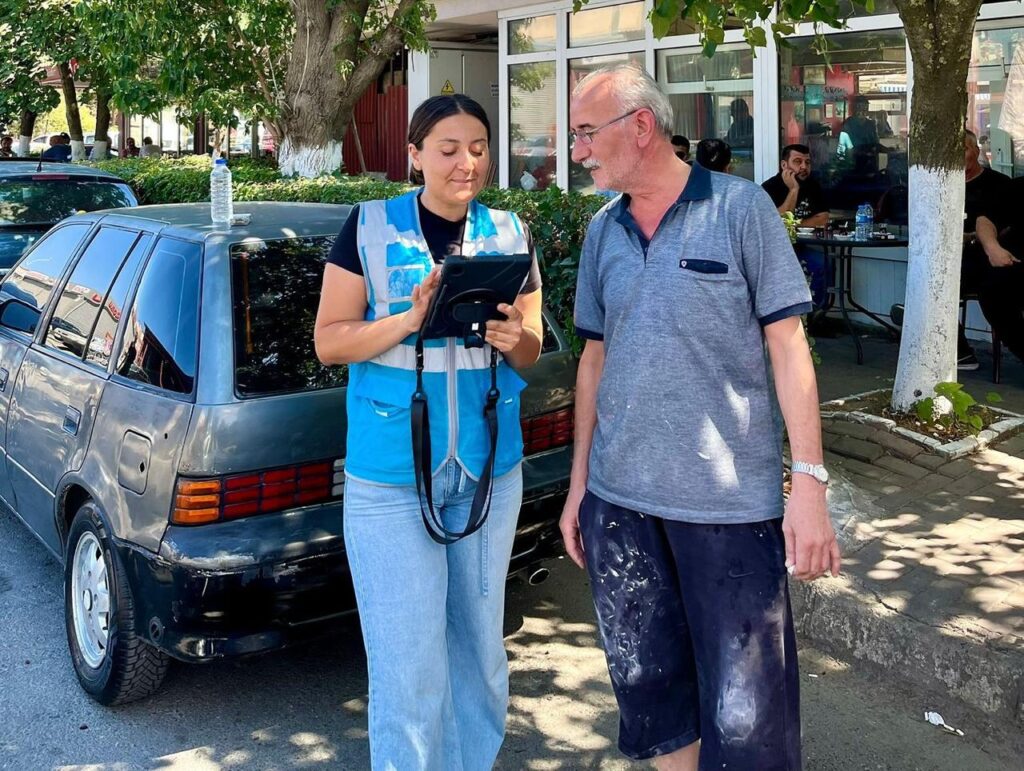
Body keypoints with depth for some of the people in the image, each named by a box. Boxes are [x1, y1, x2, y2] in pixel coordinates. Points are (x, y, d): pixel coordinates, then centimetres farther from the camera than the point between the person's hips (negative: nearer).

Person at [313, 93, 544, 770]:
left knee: (480, 649, 16)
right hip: (392, 476, -3)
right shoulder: (370, 227, -3)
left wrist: (515, 338, -13)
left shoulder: (509, 232, 6)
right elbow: (330, 341, -4)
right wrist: (412, 319, -20)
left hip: (490, 468, 4)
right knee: (409, 669, -2)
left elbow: (532, 352, 10)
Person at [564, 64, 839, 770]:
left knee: (744, 712, -1)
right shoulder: (602, 232, 9)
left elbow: (788, 349, -6)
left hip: (730, 500, -4)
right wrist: (579, 483, 13)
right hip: (620, 499, 5)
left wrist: (810, 483, -12)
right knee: (648, 682, 14)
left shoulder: (741, 208, -5)